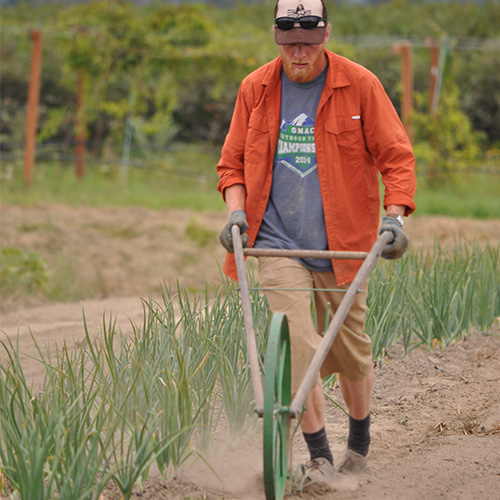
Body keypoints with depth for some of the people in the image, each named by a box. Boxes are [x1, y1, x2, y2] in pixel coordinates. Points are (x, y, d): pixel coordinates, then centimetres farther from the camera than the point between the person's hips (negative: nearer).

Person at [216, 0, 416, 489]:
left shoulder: (359, 85, -3)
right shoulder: (255, 89, 4)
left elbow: (395, 154, -1)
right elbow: (233, 161, 13)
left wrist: (395, 214, -14)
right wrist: (237, 211, -4)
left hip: (342, 244, 0)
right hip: (279, 241, 1)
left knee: (350, 349, 7)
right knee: (298, 344, -15)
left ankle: (359, 443, 32)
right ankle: (318, 455, -8)